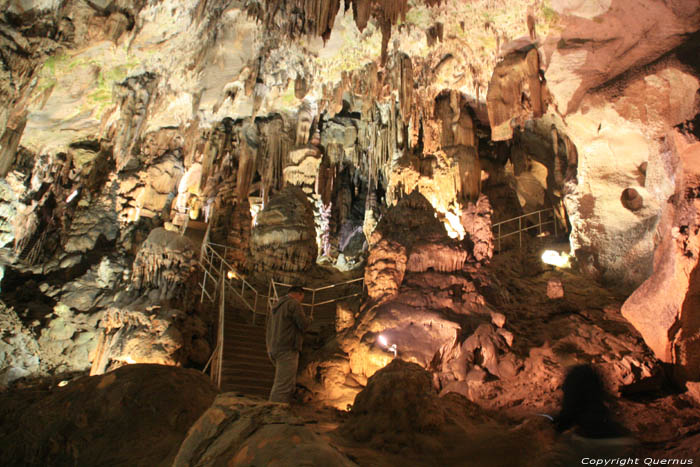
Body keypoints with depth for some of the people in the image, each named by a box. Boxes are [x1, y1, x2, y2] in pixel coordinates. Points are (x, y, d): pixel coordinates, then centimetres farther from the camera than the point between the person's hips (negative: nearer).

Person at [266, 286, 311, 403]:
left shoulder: (276, 306, 21)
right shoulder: (293, 303, -7)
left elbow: (269, 330, 22)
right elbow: (304, 325, -9)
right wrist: (308, 319, 9)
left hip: (274, 349, 9)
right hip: (287, 349, -9)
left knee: (290, 384, 15)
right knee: (283, 385, -10)